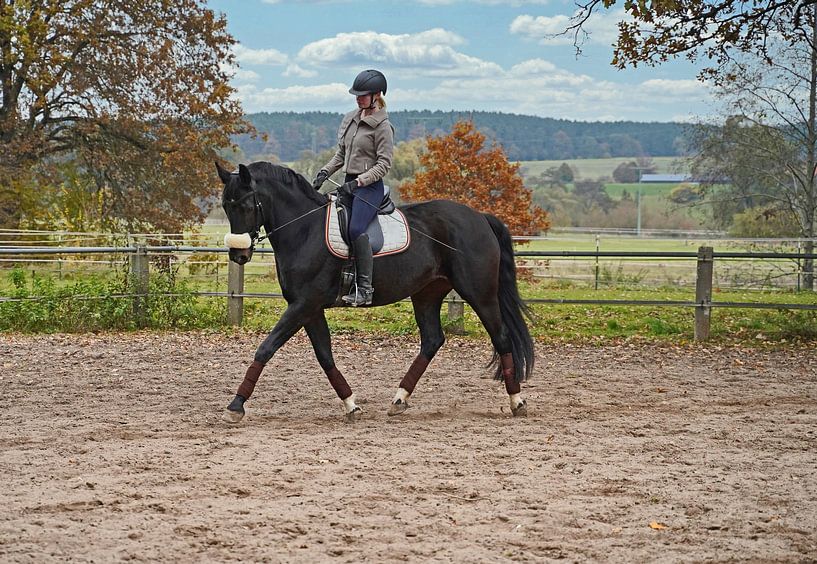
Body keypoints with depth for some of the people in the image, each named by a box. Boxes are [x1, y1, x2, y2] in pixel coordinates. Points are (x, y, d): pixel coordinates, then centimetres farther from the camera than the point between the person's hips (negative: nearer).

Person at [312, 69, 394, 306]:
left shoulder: (382, 126, -10)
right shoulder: (350, 119, 13)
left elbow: (384, 164, -14)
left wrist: (358, 182, -22)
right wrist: (324, 172, 5)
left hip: (369, 186, -9)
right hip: (349, 184, 9)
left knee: (356, 229, -28)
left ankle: (365, 288, -26)